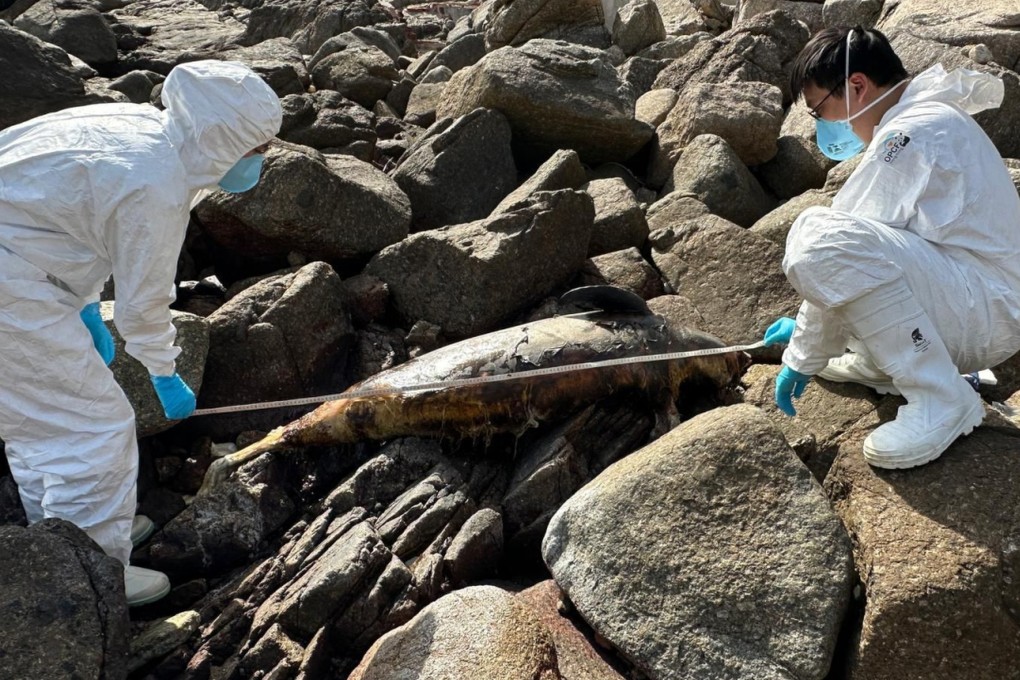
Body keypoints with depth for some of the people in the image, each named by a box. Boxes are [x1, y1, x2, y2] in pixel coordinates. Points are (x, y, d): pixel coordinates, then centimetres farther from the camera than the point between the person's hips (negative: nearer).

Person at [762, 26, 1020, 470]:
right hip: (983, 300, 10)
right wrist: (806, 329, 23)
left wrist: (803, 359, -9)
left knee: (816, 237, -31)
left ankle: (940, 399, -21)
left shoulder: (908, 133, -17)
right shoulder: (927, 118, 16)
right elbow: (863, 237, 21)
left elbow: (834, 250, -19)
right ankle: (883, 361, 9)